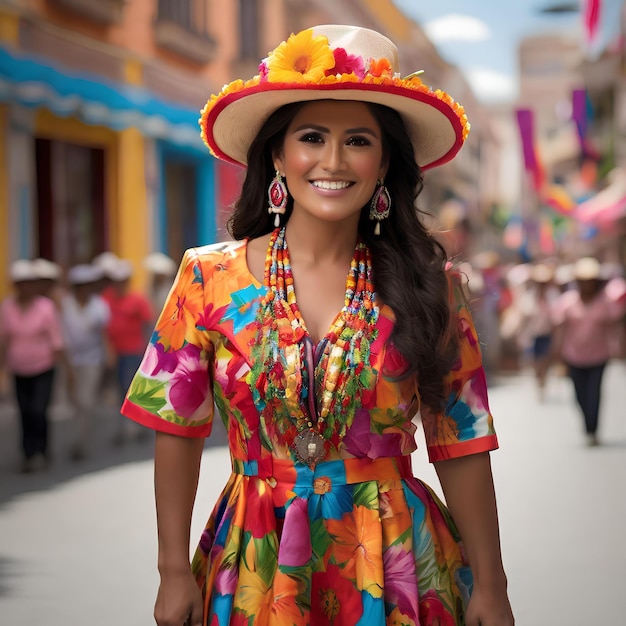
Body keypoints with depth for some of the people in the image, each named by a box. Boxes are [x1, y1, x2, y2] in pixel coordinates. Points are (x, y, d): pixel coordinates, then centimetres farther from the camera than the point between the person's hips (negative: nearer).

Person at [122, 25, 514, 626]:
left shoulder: (426, 286, -4)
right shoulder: (209, 278, -5)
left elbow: (460, 445, -3)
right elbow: (178, 432, 0)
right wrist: (174, 572, -2)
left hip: (396, 566, 0)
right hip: (256, 567, 0)